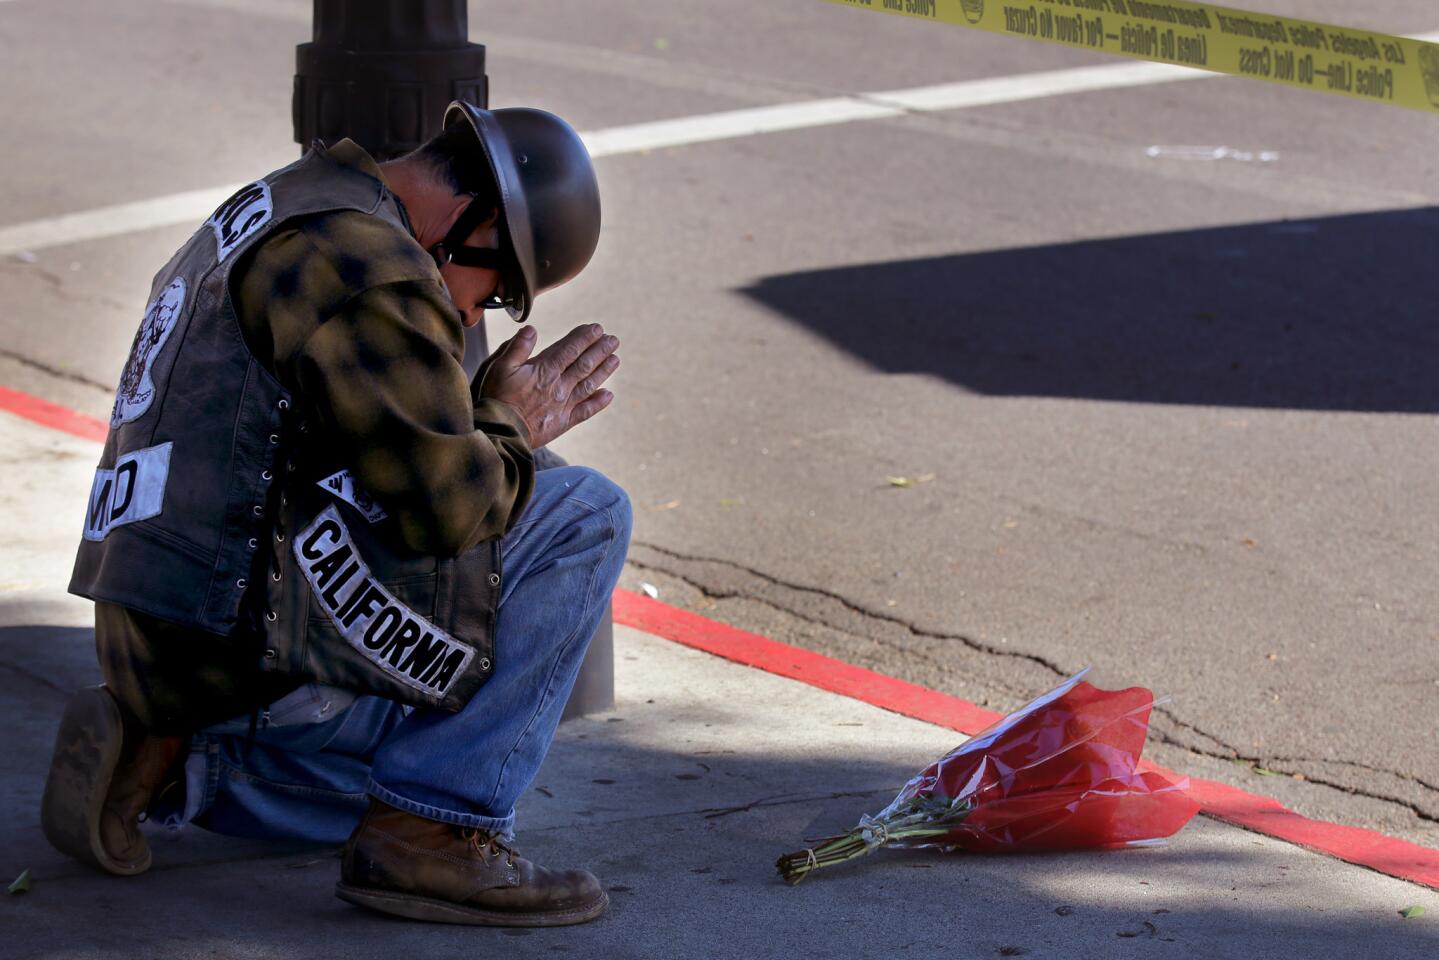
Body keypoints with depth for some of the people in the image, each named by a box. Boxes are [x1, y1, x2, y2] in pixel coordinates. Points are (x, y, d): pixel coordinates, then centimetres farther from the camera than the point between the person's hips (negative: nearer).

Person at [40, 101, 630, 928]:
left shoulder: (269, 219, 21)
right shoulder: (359, 257, -13)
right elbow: (445, 501, -20)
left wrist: (493, 416, 19)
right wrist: (513, 430, 1)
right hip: (255, 633, -11)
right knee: (587, 516, -7)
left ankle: (158, 756, 12)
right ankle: (428, 833, -8)